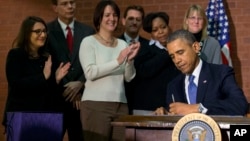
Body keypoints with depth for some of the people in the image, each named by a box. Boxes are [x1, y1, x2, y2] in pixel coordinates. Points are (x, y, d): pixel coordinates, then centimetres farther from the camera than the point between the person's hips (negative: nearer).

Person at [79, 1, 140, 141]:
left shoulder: (123, 44, 14)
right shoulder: (89, 41, 2)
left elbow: (129, 77, 10)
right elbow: (90, 72, -12)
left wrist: (130, 60, -8)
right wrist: (117, 61, -17)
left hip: (120, 105, 4)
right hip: (95, 105, -4)